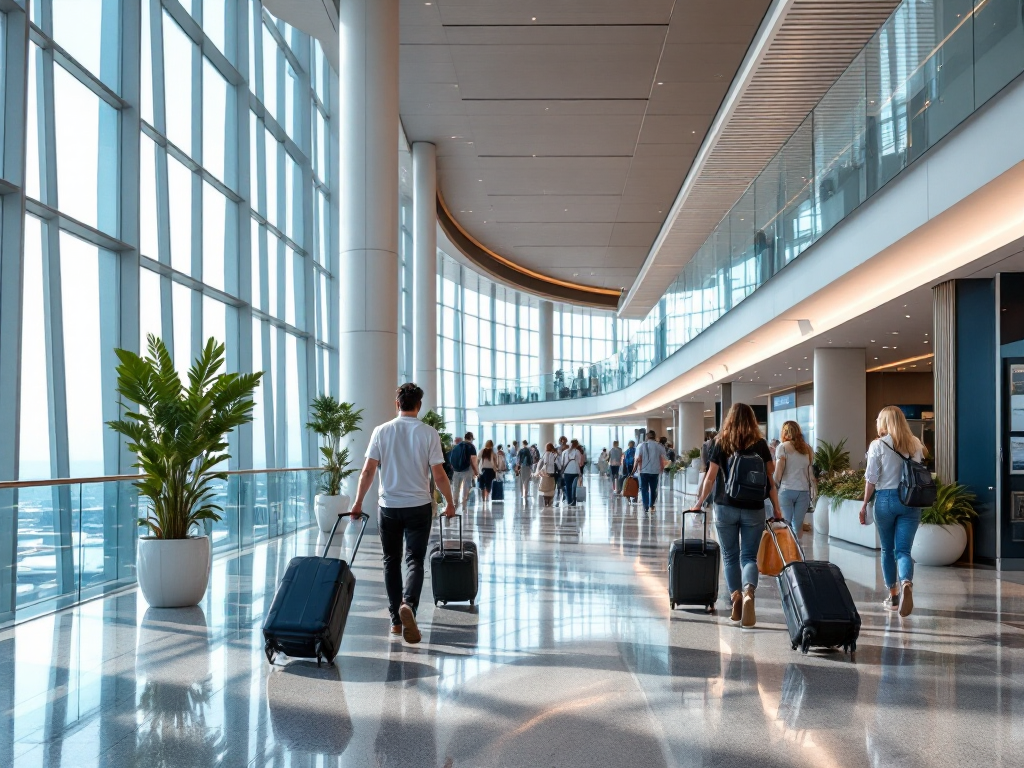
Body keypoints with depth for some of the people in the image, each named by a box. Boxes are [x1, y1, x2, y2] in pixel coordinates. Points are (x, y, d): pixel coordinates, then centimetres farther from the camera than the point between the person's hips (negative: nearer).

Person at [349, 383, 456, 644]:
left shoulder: (381, 431, -2)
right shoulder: (429, 433, -6)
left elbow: (367, 471, -3)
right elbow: (439, 475, -6)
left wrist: (358, 502, 7)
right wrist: (450, 503, 8)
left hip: (388, 506, 1)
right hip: (419, 506, -1)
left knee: (391, 561, 13)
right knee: (415, 560, 4)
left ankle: (396, 621, 16)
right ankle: (408, 605, -23)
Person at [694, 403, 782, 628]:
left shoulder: (721, 443, 0)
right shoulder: (760, 444, 2)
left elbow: (711, 477, 0)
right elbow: (770, 478, 2)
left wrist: (700, 502, 11)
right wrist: (776, 508, 9)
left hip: (725, 508, 0)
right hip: (754, 509, 0)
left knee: (730, 556, 13)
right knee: (749, 556, 4)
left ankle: (735, 598, 3)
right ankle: (748, 593, -21)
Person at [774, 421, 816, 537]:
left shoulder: (783, 447, 2)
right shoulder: (807, 449, 12)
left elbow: (779, 470, -5)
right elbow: (811, 472, 6)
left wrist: (775, 486, 6)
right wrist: (814, 491, 8)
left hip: (786, 489, -3)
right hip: (804, 491, 3)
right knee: (798, 524, 7)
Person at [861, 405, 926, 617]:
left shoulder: (878, 445, -5)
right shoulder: (915, 443, 5)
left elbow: (871, 479, -5)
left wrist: (864, 504, 2)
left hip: (885, 499, -2)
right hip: (911, 501, 2)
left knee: (887, 550, 14)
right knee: (903, 550, -1)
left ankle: (893, 595, 20)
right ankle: (906, 583, -30)